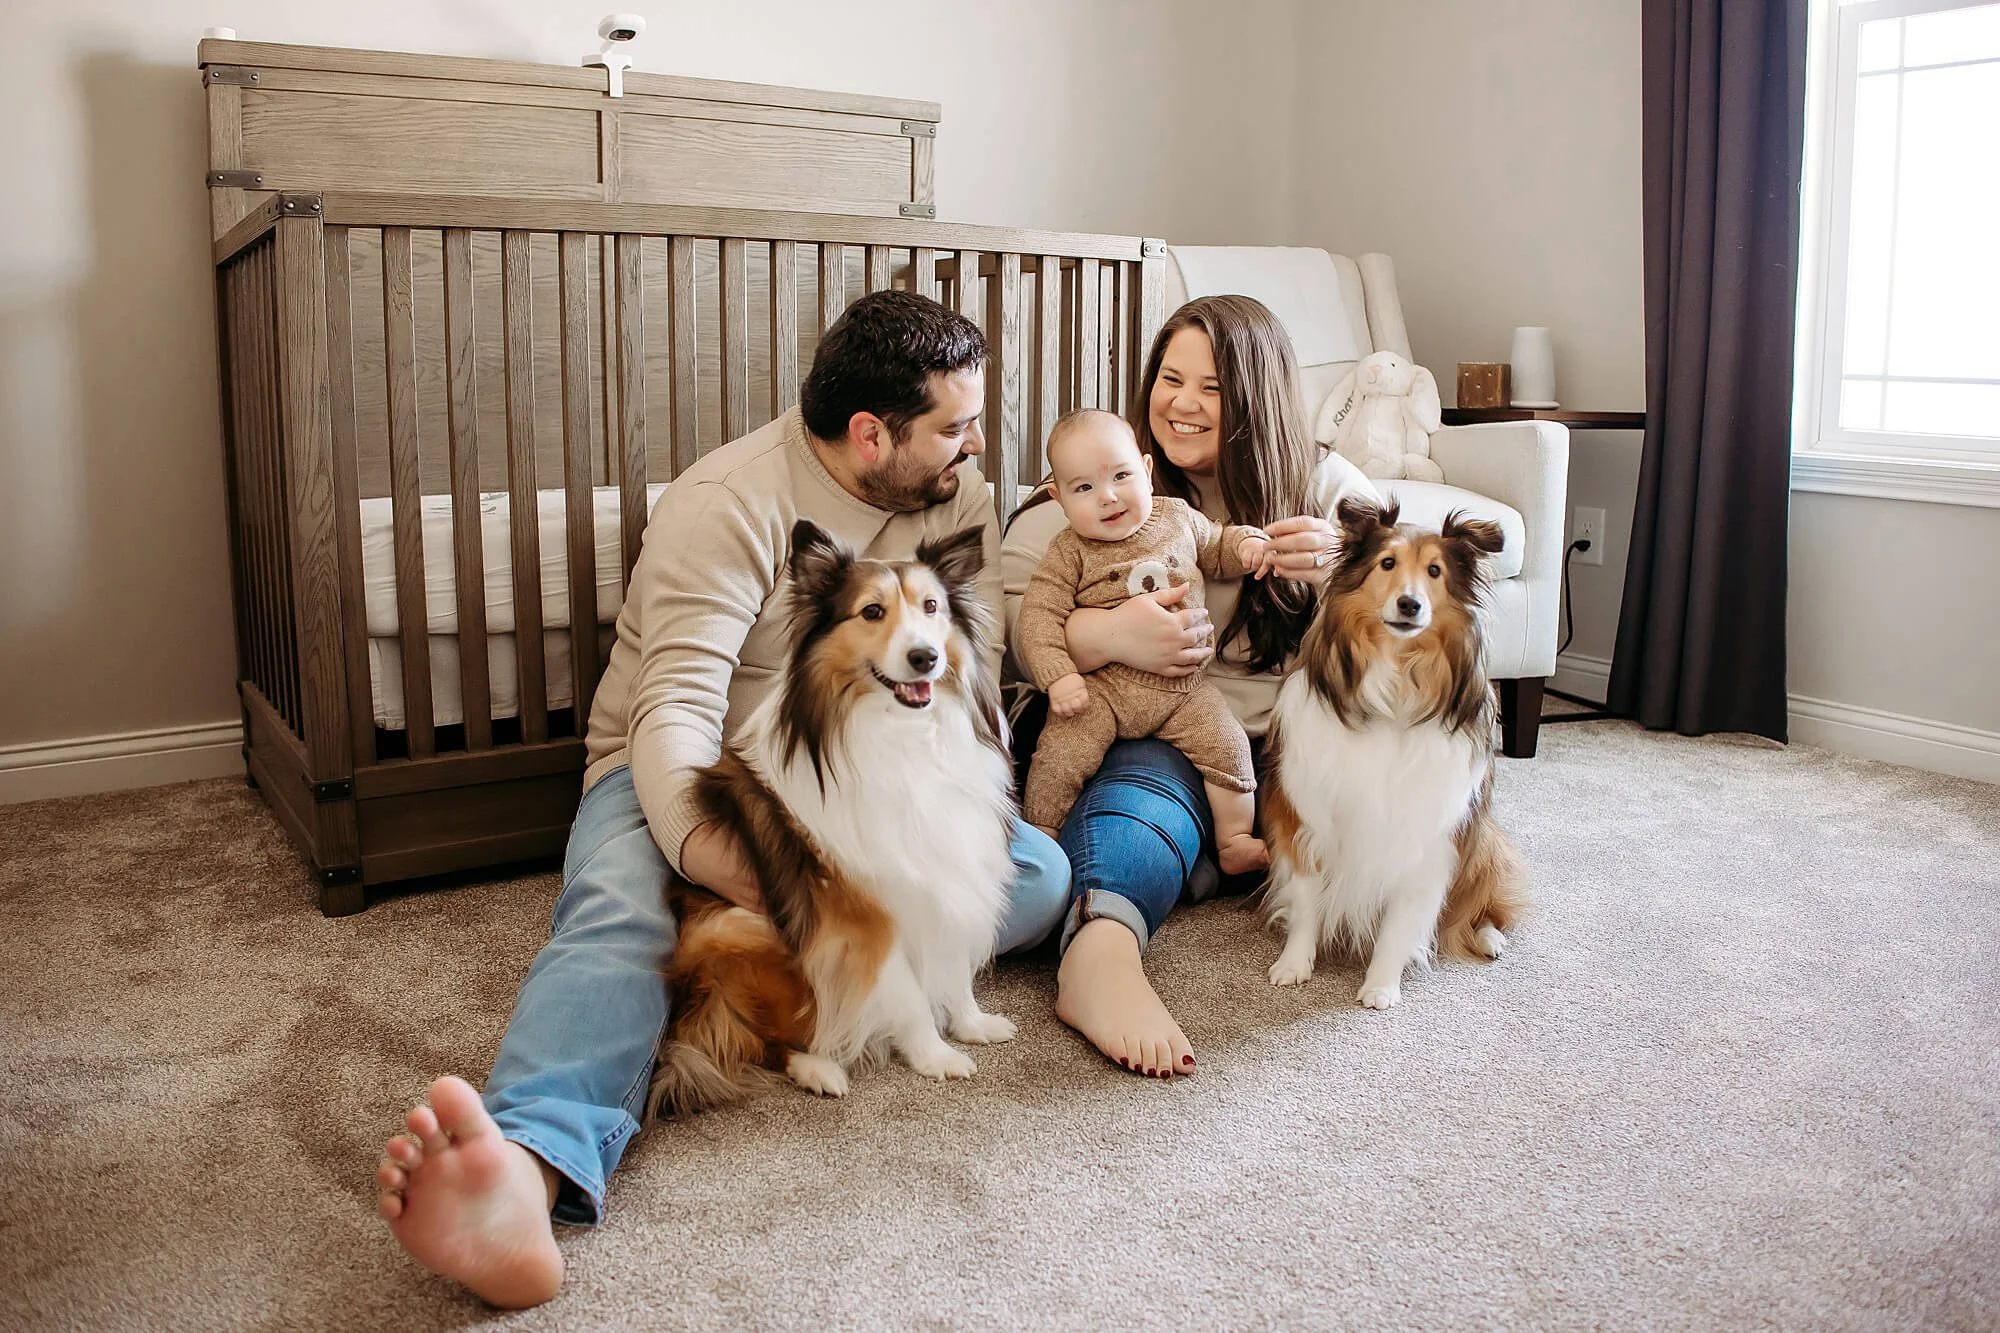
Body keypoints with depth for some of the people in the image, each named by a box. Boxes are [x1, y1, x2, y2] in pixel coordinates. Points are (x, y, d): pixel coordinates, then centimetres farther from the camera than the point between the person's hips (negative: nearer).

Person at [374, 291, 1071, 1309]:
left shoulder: (959, 499, -1)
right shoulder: (728, 504, -18)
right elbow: (679, 708, -28)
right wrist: (717, 857, -49)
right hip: (685, 775, -4)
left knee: (1039, 875, -20)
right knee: (617, 912, -37)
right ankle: (532, 1174, -61)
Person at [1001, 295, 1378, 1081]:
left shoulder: (1322, 484, 12)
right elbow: (1002, 609, -6)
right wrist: (1105, 634, -25)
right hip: (1163, 737, -3)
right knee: (1141, 782, -39)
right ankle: (1099, 948, -62)